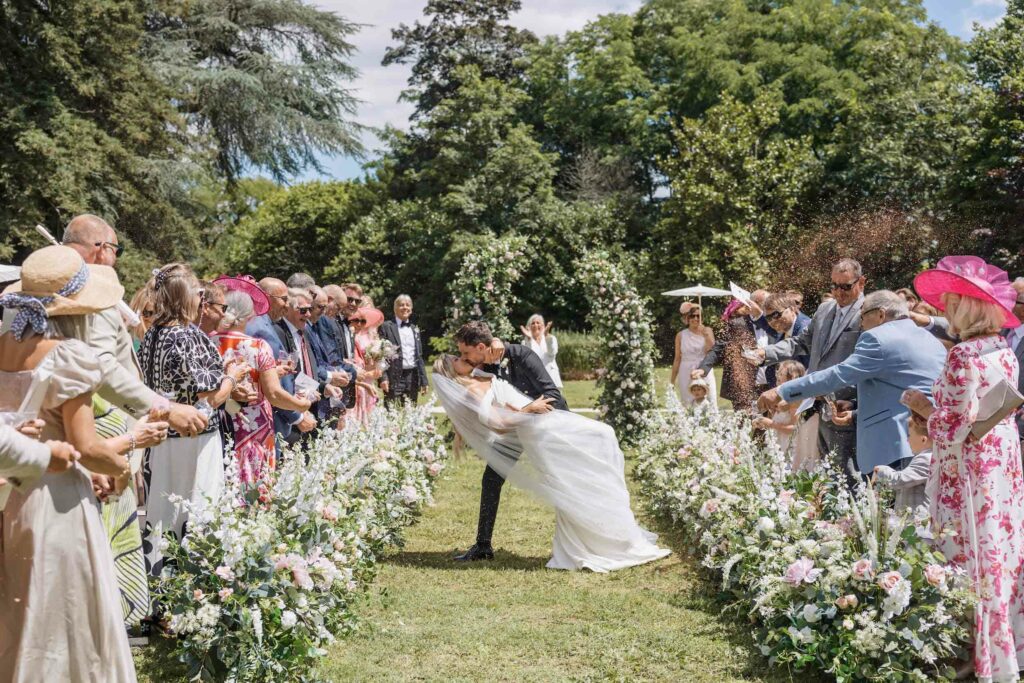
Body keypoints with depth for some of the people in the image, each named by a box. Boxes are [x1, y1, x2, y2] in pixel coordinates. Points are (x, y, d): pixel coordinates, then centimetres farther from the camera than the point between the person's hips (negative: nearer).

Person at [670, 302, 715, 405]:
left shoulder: (707, 331, 5)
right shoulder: (681, 335, 5)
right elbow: (677, 359, 8)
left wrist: (706, 335, -17)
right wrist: (672, 380, 8)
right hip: (686, 374, 0)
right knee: (687, 405, -3)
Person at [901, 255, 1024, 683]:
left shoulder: (965, 356, -20)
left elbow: (953, 429, -22)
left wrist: (924, 407, -6)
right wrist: (937, 404, 14)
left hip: (969, 472, -9)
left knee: (970, 557, 0)